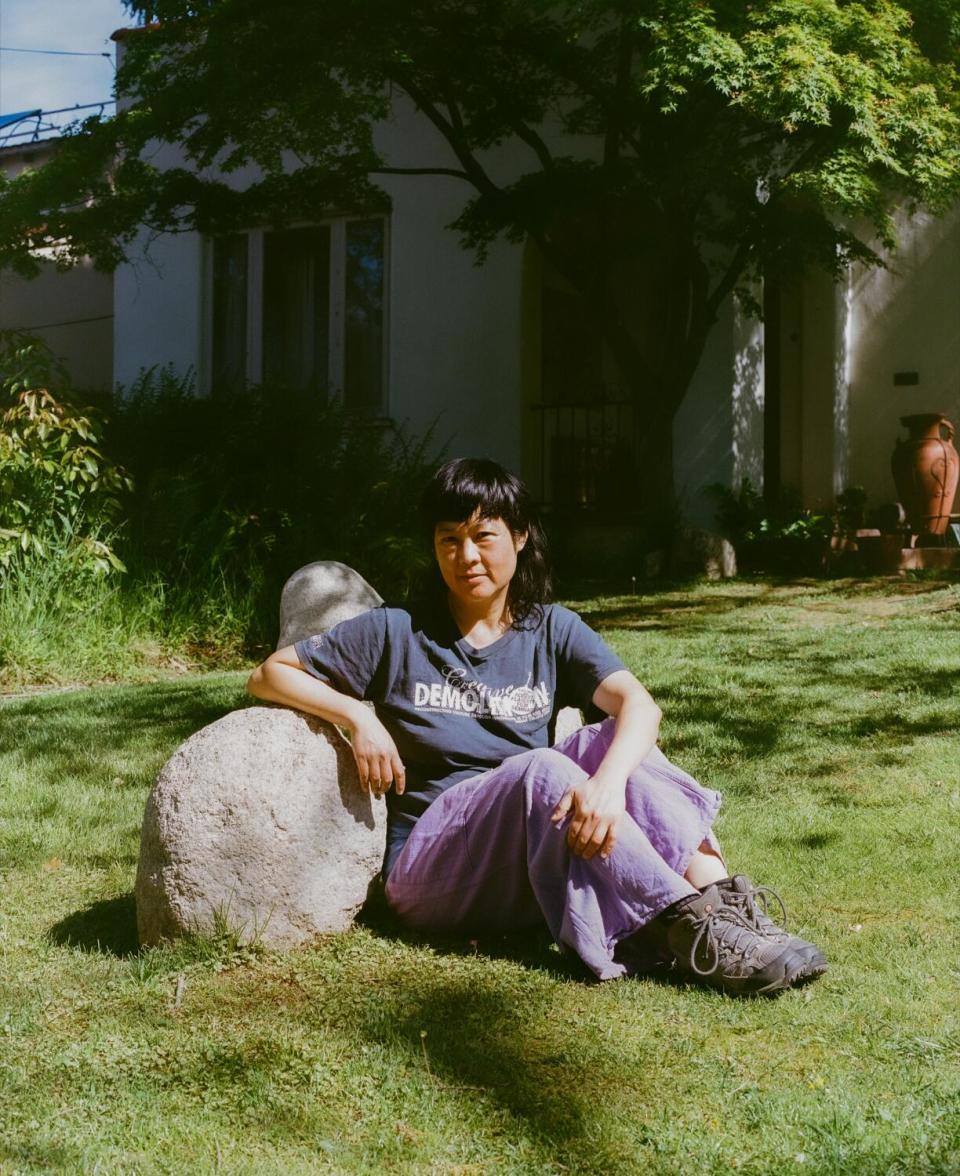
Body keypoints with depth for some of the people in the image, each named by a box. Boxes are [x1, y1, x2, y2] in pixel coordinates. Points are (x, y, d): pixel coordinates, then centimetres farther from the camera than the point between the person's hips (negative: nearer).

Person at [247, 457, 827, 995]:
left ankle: (725, 900, -38)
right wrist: (359, 717, -11)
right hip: (431, 872, -3)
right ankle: (692, 930, -43)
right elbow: (269, 675, 6)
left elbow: (639, 704, -12)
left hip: (537, 867, 3)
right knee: (542, 768, -32)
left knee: (609, 739, -22)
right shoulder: (397, 634, 3)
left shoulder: (552, 632, 6)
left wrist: (610, 779, -34)